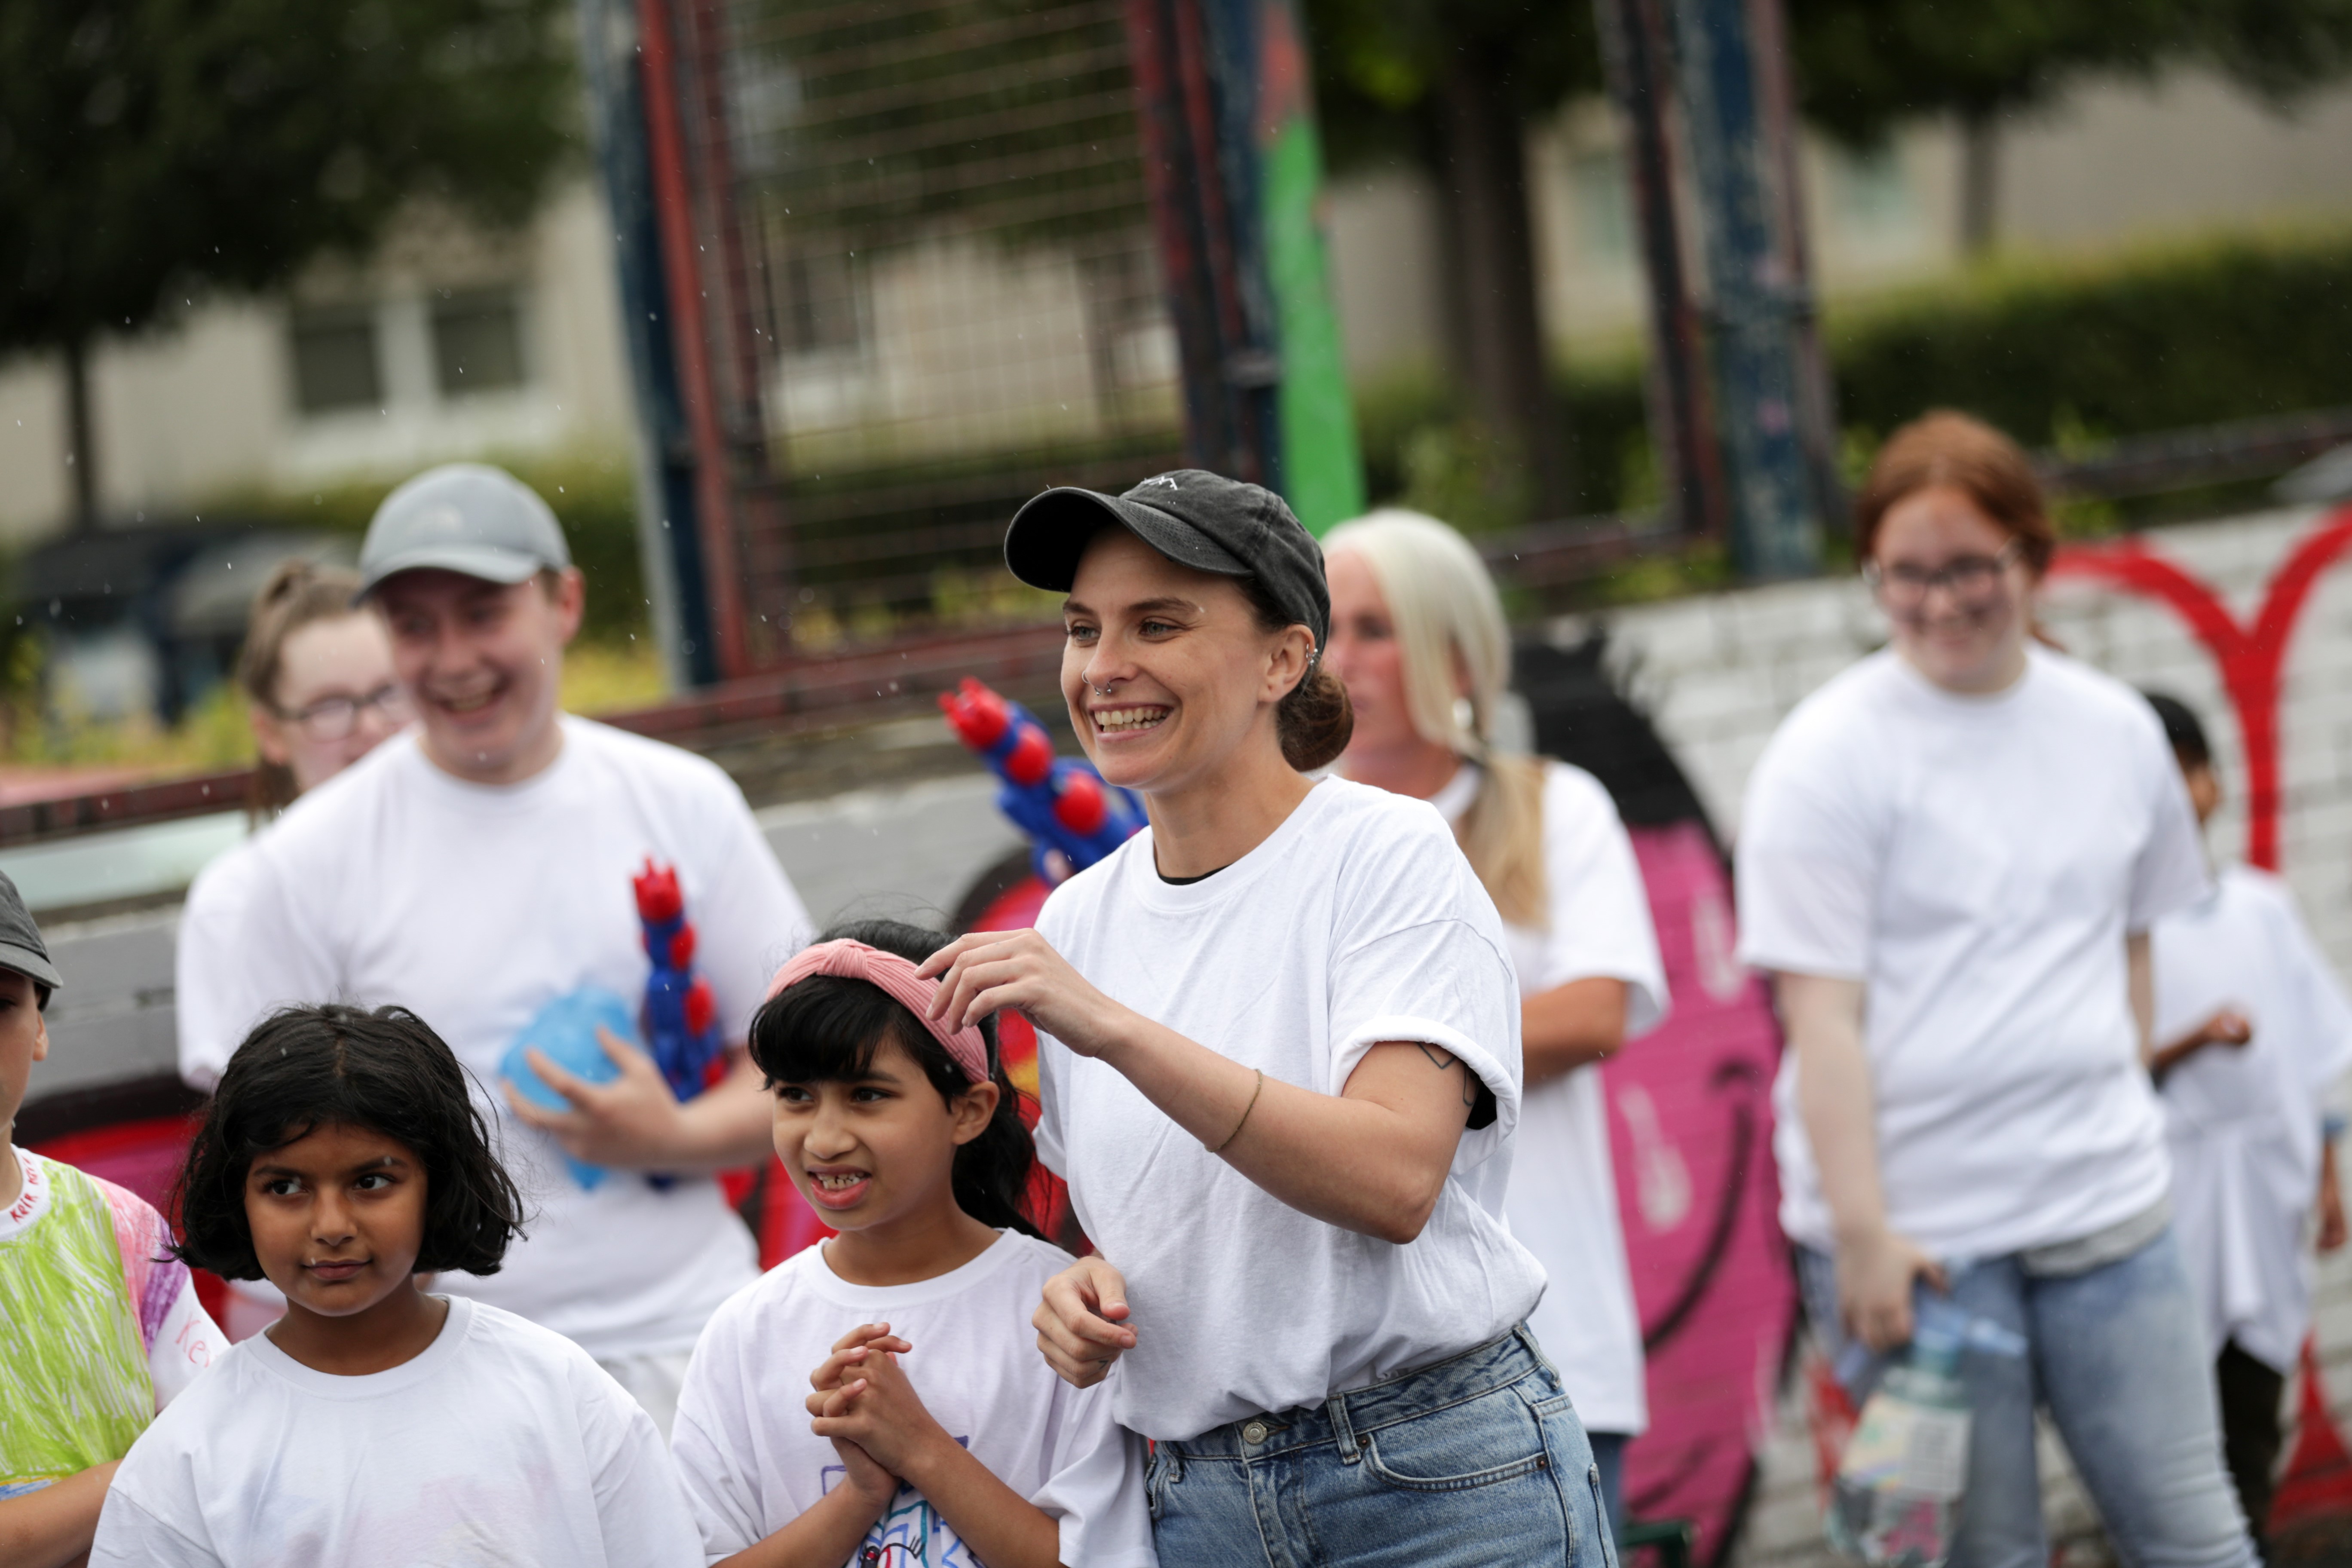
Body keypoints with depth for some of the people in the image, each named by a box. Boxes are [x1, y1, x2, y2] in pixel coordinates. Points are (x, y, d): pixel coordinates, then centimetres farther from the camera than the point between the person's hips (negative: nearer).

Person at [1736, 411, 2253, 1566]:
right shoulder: (1829, 755, -7)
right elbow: (1822, 1014, -11)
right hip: (1915, 1223, -4)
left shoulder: (2118, 731, 9)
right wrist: (1861, 1234, -16)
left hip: (2105, 1209, 4)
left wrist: (2122, 1118, 13)